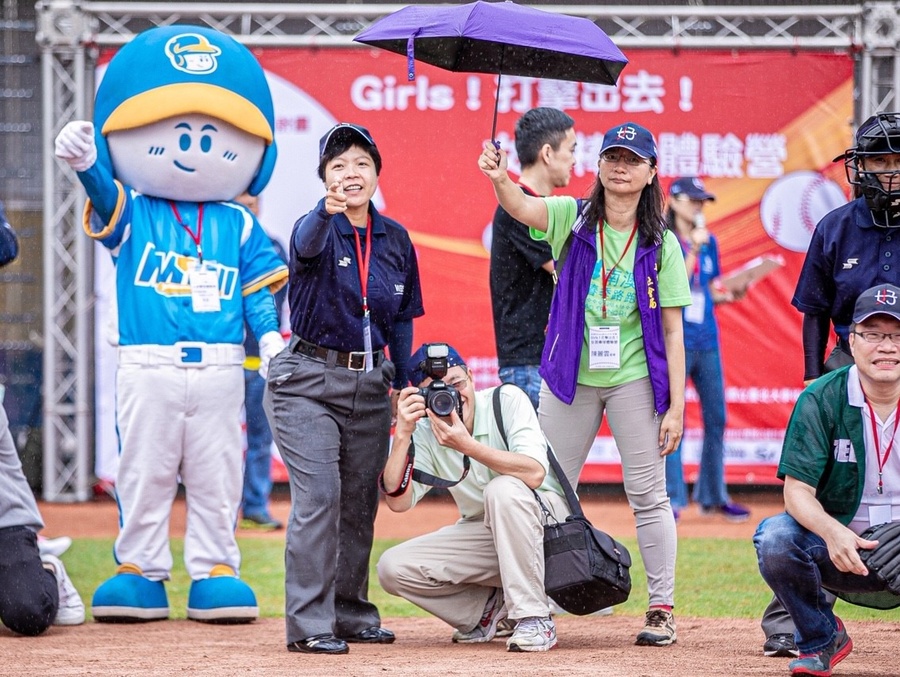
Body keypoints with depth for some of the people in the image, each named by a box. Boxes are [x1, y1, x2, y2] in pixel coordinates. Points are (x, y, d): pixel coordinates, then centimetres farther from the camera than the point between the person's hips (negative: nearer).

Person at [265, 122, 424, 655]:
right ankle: (310, 624, -14)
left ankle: (352, 613, 23)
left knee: (361, 501, 11)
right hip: (309, 382, -5)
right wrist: (327, 210, -57)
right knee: (319, 496, -15)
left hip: (370, 386, 5)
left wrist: (401, 384, 9)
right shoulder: (319, 228, -9)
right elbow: (308, 243, -36)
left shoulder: (395, 238, 5)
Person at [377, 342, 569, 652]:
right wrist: (402, 436, -26)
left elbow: (535, 473, -31)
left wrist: (467, 446, -39)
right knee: (393, 567, -13)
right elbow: (398, 501, -16)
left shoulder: (507, 400, -17)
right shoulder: (426, 434, -6)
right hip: (483, 533, 5)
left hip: (546, 518, -5)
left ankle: (533, 619, -28)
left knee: (502, 488, -37)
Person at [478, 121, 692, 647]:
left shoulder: (661, 244, -2)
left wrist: (676, 405, -8)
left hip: (634, 379, -1)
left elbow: (672, 330, -2)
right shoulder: (573, 219, 1)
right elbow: (522, 208, -20)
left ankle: (662, 609, 6)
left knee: (648, 494, 1)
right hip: (571, 377, 1)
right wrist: (500, 179, -44)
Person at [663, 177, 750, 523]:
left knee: (716, 418, 7)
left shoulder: (709, 242, 13)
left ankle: (713, 495, 17)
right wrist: (693, 251, -16)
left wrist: (731, 296, 0)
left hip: (707, 339, 6)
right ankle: (671, 499, -2)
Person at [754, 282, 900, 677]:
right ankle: (820, 640, -1)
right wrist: (832, 532, -36)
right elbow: (797, 490, -13)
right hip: (838, 550, 0)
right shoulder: (821, 400, -8)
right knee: (775, 538, -30)